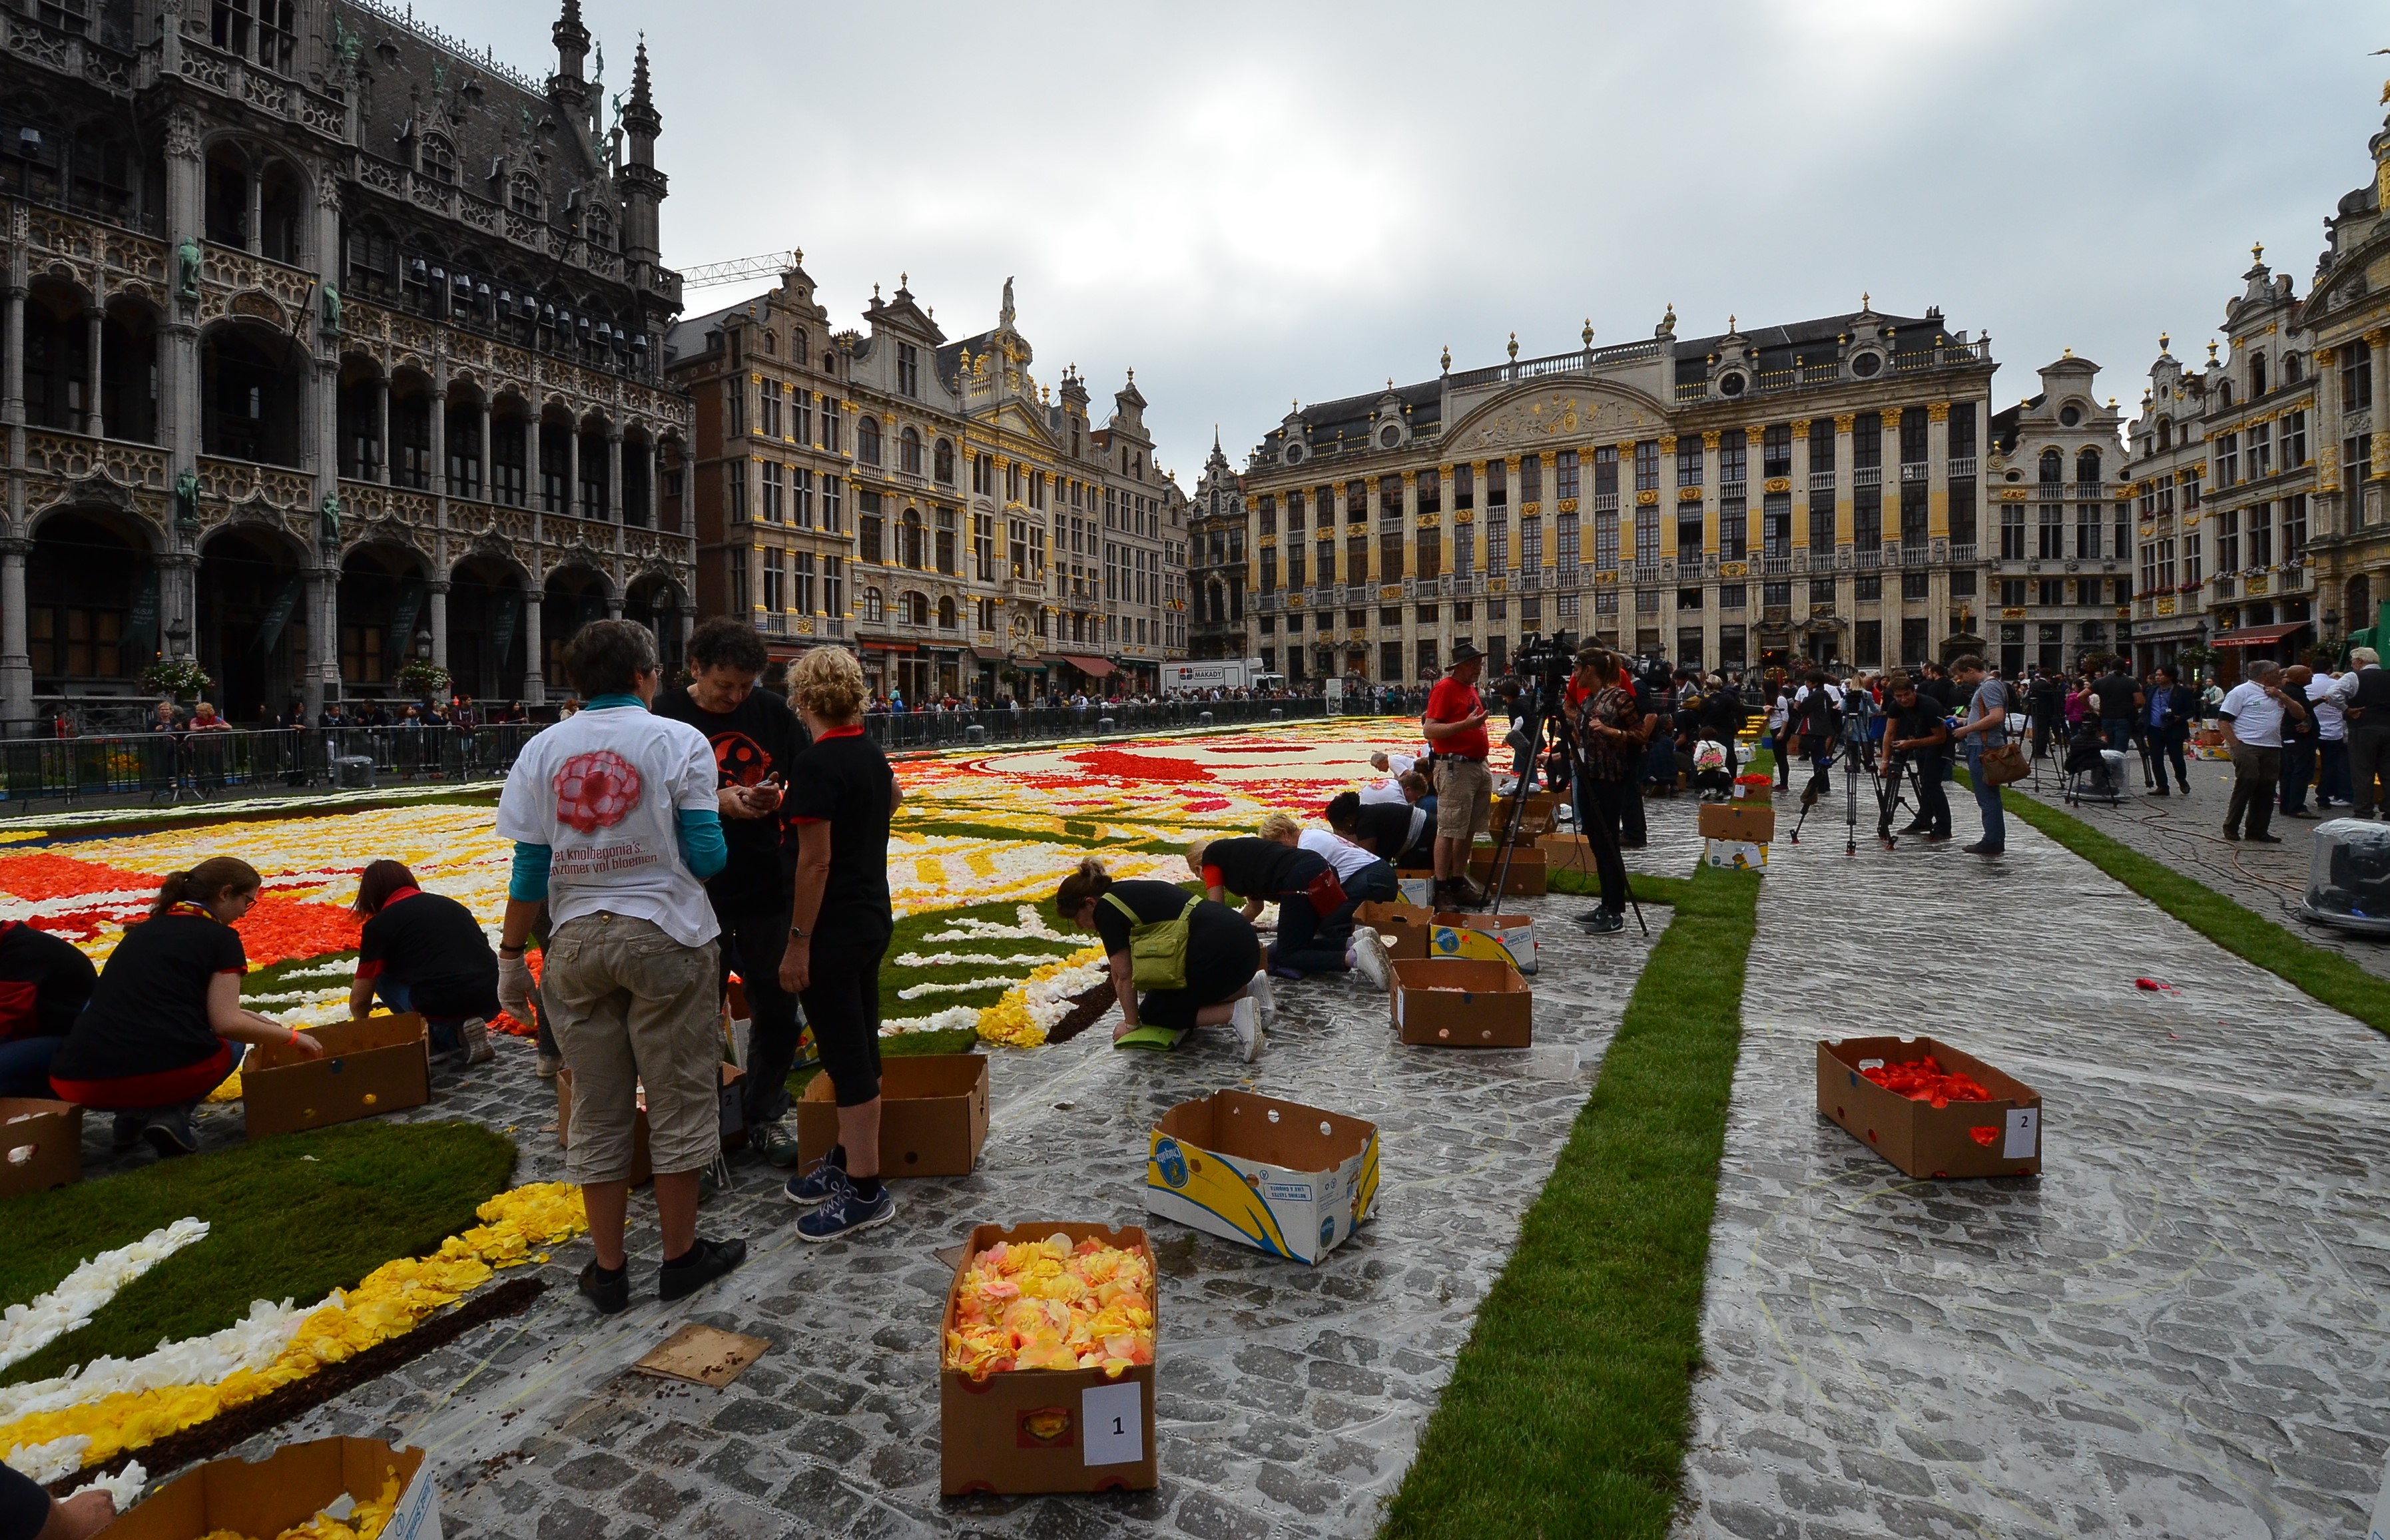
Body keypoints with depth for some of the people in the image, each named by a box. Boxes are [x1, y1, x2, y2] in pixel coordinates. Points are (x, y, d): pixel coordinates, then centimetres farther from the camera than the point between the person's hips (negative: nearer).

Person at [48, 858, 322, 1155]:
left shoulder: (144, 929, 22)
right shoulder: (220, 937, 2)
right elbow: (227, 1023, -7)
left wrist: (251, 1018, 39)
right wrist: (292, 1036, 9)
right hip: (162, 1072, -6)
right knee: (230, 1043, 26)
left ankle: (132, 1115, 14)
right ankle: (170, 1114, 0)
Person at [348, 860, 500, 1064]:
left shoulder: (380, 924, 7)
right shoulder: (450, 903, 22)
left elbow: (359, 1000, 12)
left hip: (446, 1007, -5)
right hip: (493, 1001, 6)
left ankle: (449, 1034, 11)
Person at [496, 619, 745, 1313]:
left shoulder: (543, 749, 3)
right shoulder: (679, 741, -6)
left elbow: (530, 866, 1)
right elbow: (706, 855, -9)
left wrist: (511, 956, 9)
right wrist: (720, 844, 13)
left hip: (577, 943, 4)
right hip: (664, 939, -3)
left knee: (596, 1112, 13)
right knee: (678, 1102, 10)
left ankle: (609, 1270, 24)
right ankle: (681, 1256, 22)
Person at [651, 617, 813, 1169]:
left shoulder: (773, 711, 1)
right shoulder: (666, 717, -7)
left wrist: (784, 797, -13)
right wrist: (716, 802, -21)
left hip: (770, 885, 3)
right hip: (699, 890, -2)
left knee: (777, 1007, 12)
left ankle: (765, 1114, 31)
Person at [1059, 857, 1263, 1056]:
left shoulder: (1105, 909, -1)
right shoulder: (1133, 890, 24)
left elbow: (1124, 975, 3)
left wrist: (1131, 1023, 16)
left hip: (1215, 951, -9)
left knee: (1153, 1013, 11)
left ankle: (1236, 1012, -6)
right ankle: (1250, 989, 13)